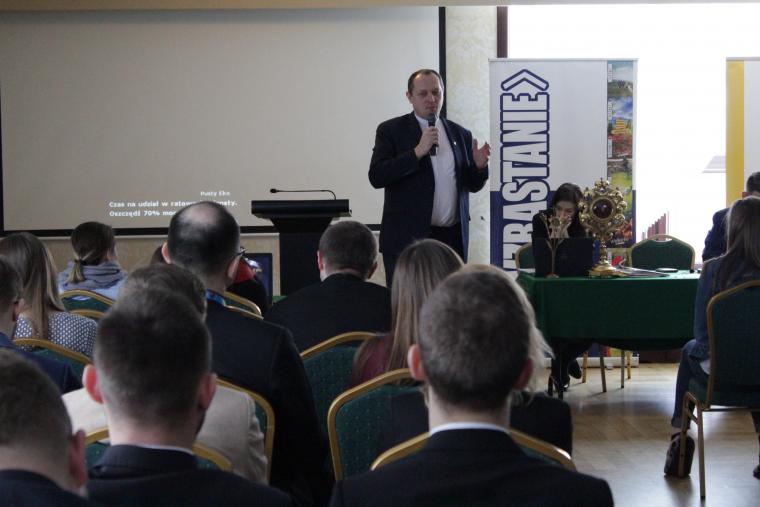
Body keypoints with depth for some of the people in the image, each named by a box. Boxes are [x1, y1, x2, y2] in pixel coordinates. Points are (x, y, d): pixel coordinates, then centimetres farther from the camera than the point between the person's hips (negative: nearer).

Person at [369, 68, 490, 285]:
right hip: (408, 237, -4)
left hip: (453, 239, 4)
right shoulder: (391, 131, 2)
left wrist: (479, 166, -5)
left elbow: (473, 185, 18)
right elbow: (376, 176, -10)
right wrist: (417, 152, -17)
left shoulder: (460, 134, 14)